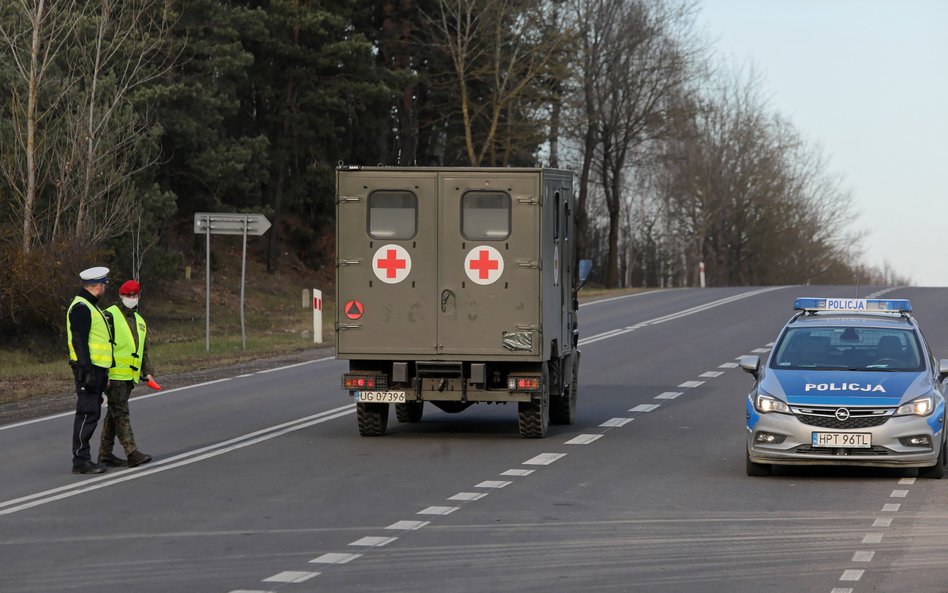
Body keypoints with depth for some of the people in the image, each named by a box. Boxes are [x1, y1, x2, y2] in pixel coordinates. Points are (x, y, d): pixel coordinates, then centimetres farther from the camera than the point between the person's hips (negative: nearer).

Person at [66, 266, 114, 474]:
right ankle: (80, 461, -10)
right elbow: (79, 341, -20)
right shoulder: (81, 308, -13)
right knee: (87, 414, -10)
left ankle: (82, 458, 16)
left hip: (96, 369, 10)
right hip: (89, 369, -10)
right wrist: (87, 370, -25)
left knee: (91, 414, 12)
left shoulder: (90, 306, 20)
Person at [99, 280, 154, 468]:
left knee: (114, 414, 12)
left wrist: (147, 372, 15)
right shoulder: (110, 316, -8)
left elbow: (143, 350, 25)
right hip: (114, 374, -8)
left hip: (130, 375, 8)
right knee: (121, 413, -11)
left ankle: (105, 454, 17)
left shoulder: (139, 321, 18)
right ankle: (132, 453, -17)